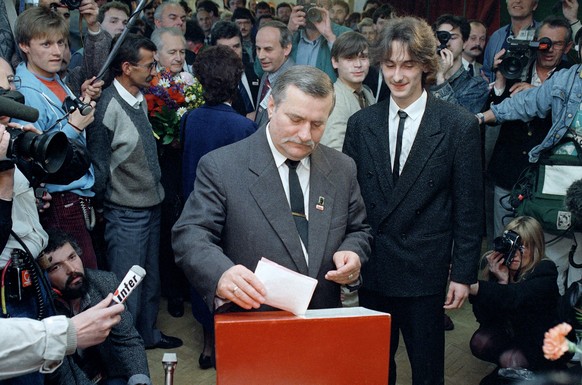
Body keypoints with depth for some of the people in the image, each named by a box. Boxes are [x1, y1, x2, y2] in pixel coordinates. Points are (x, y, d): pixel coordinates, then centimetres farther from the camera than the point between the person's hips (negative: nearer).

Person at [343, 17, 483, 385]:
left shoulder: (460, 125, -7)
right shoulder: (361, 123, 3)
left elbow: (469, 208, -4)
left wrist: (463, 273, -5)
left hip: (425, 273, -3)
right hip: (371, 270, 3)